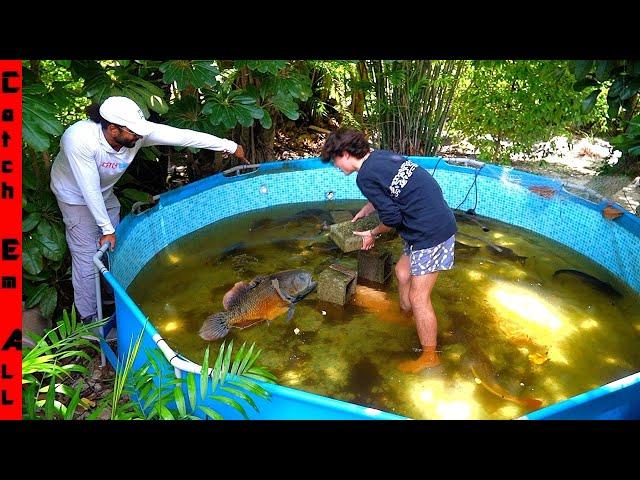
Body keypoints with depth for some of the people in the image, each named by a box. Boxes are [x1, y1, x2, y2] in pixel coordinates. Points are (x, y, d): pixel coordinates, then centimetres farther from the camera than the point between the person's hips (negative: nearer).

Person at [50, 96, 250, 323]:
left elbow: (183, 136, -27)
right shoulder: (79, 139, -39)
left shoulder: (138, 132, -27)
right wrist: (107, 229, -27)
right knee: (87, 257, -5)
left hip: (105, 192, 5)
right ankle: (89, 318, 11)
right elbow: (89, 189, -33)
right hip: (76, 195, -5)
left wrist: (231, 147, -23)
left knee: (113, 248, 8)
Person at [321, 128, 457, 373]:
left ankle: (429, 357, 17)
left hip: (431, 233, -10)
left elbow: (392, 218, -15)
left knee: (418, 298, 1)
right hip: (439, 221, 10)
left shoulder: (365, 176, -17)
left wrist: (372, 234, 4)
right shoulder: (381, 155, 11)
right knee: (402, 271, 26)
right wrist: (362, 212, 39)